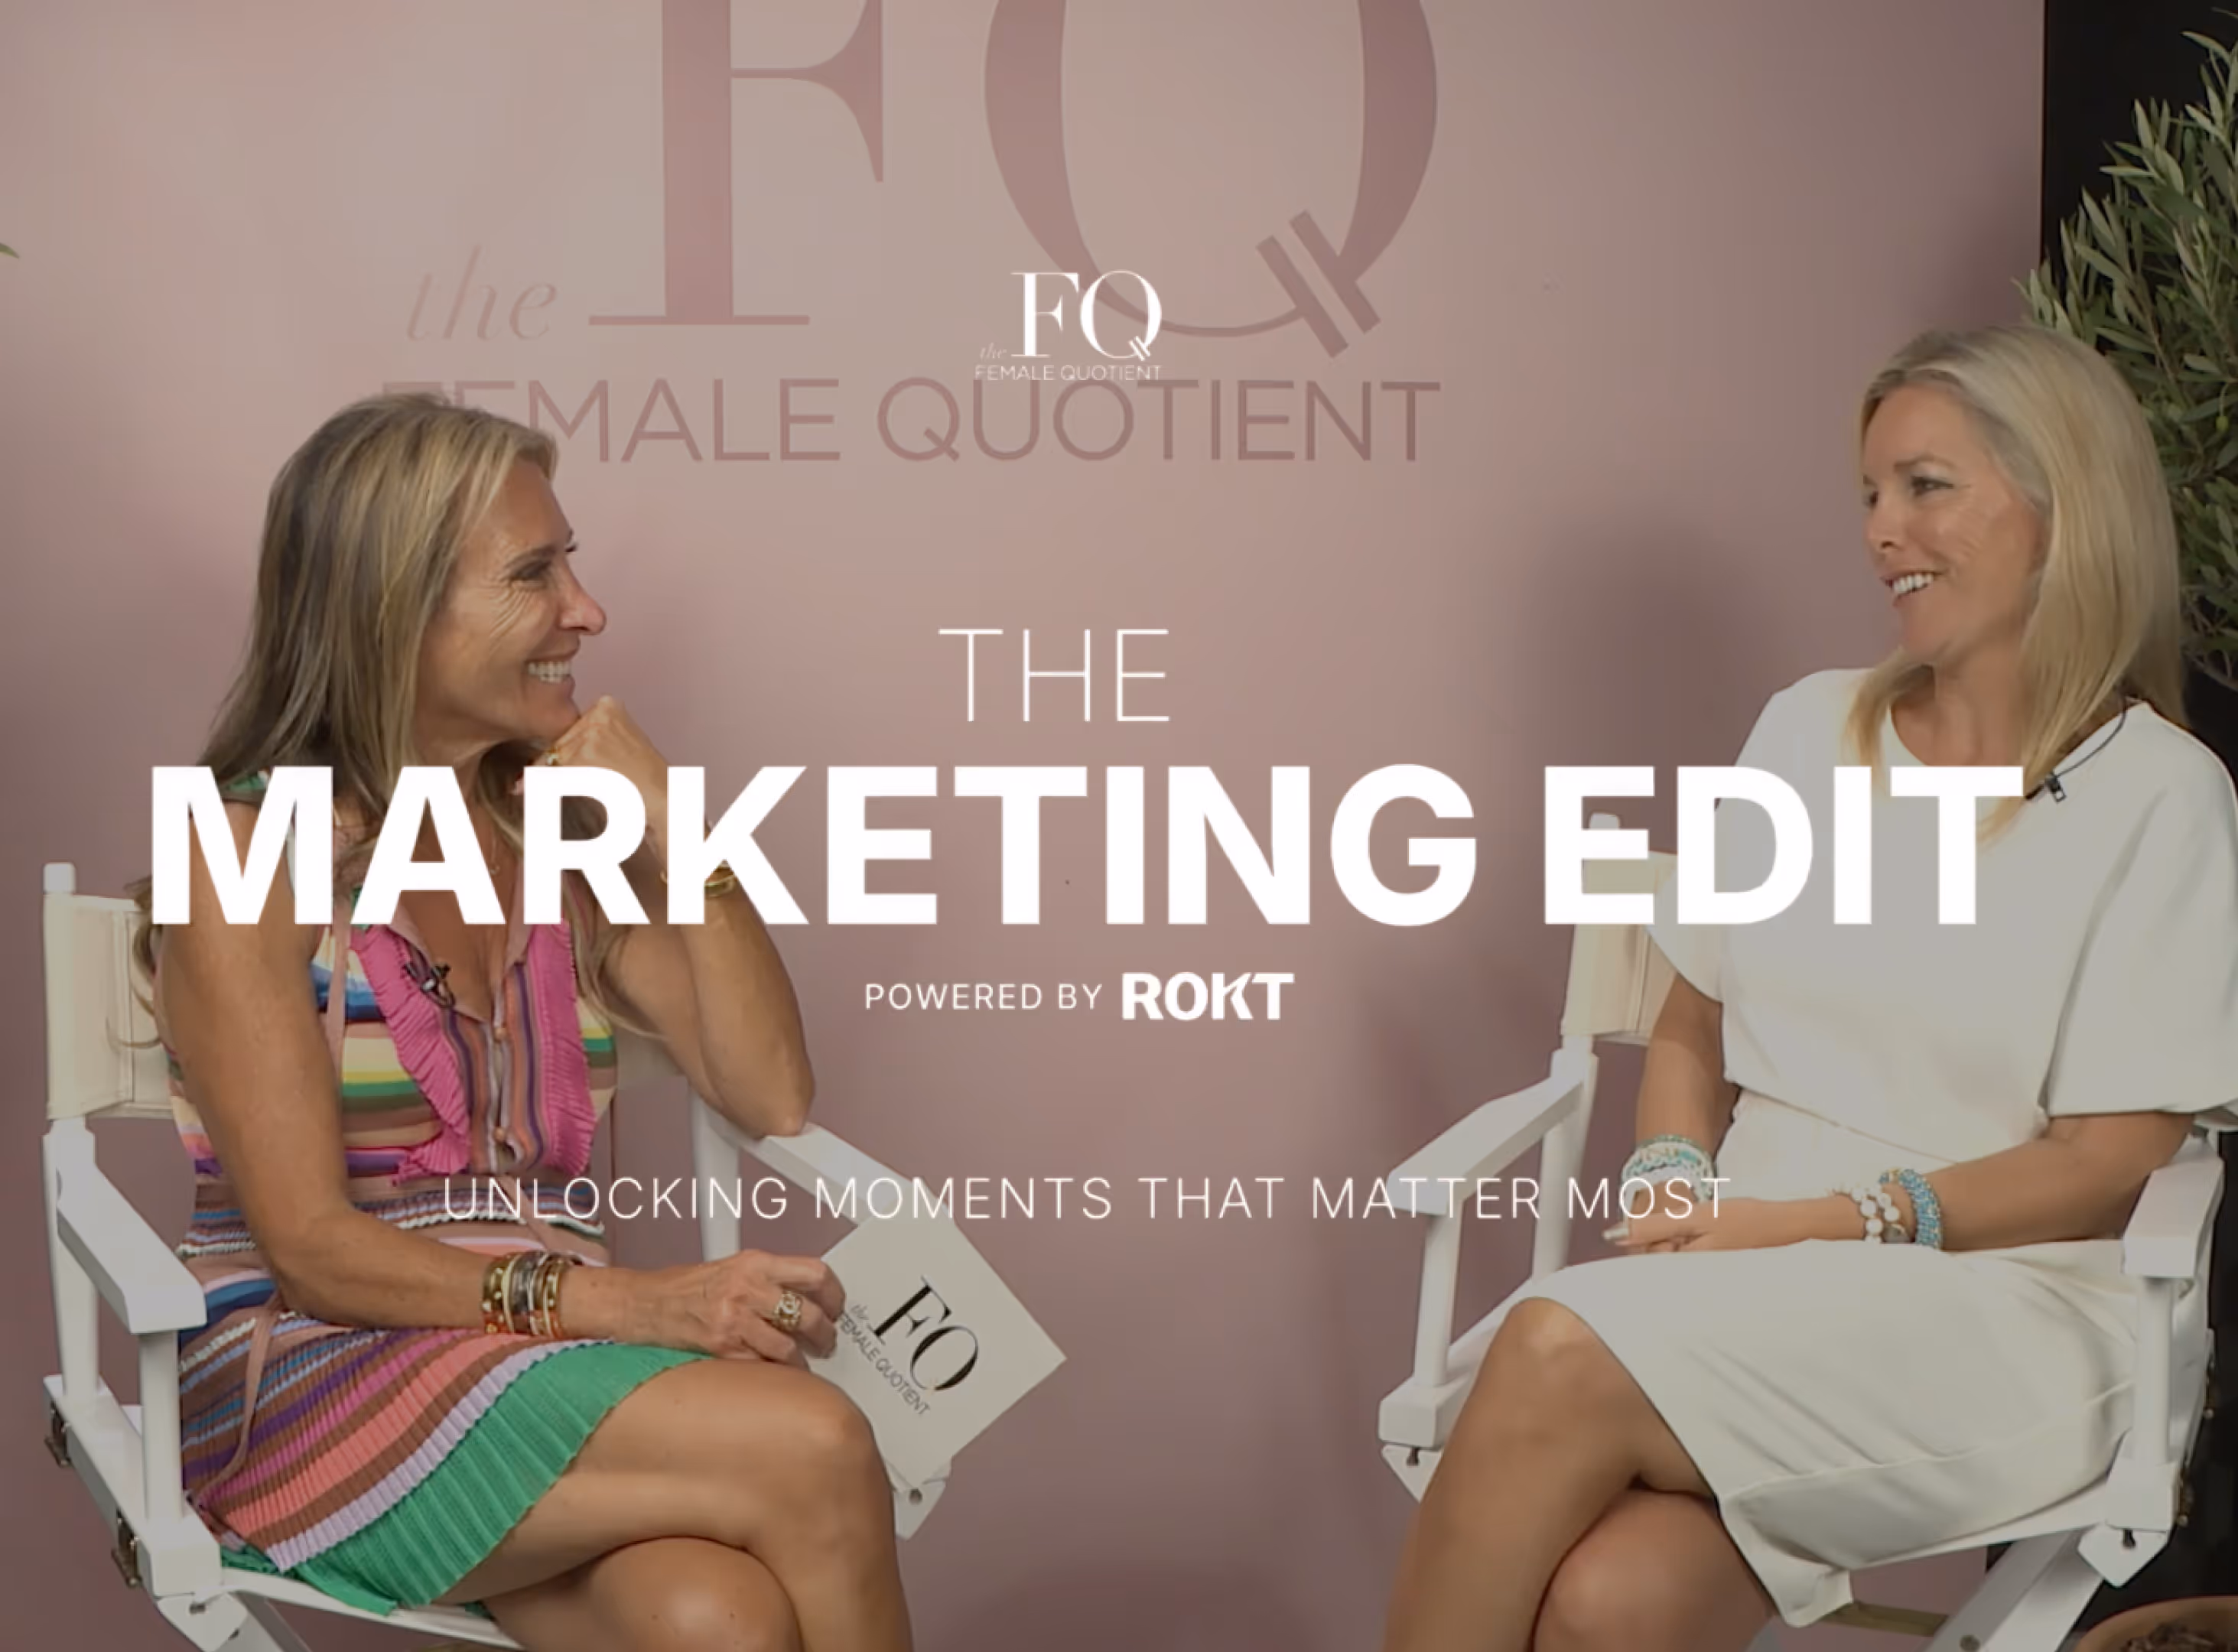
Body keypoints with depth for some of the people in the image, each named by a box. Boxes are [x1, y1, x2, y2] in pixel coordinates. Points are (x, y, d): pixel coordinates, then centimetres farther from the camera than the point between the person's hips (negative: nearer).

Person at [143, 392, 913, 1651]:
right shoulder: (250, 859, -6)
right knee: (809, 1446, -29)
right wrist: (624, 1300, -26)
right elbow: (312, 1249, -13)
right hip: (318, 1373, -4)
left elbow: (772, 1098, 7)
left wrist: (670, 832, -4)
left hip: (548, 1363, 5)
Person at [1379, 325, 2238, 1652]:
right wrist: (1676, 1193, -3)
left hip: (2002, 1308, -4)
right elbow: (1694, 1030, 18)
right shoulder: (1814, 730, 15)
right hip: (1750, 1288, 4)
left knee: (1557, 1358, -31)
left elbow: (2110, 1165, -6)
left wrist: (1813, 1223, -13)